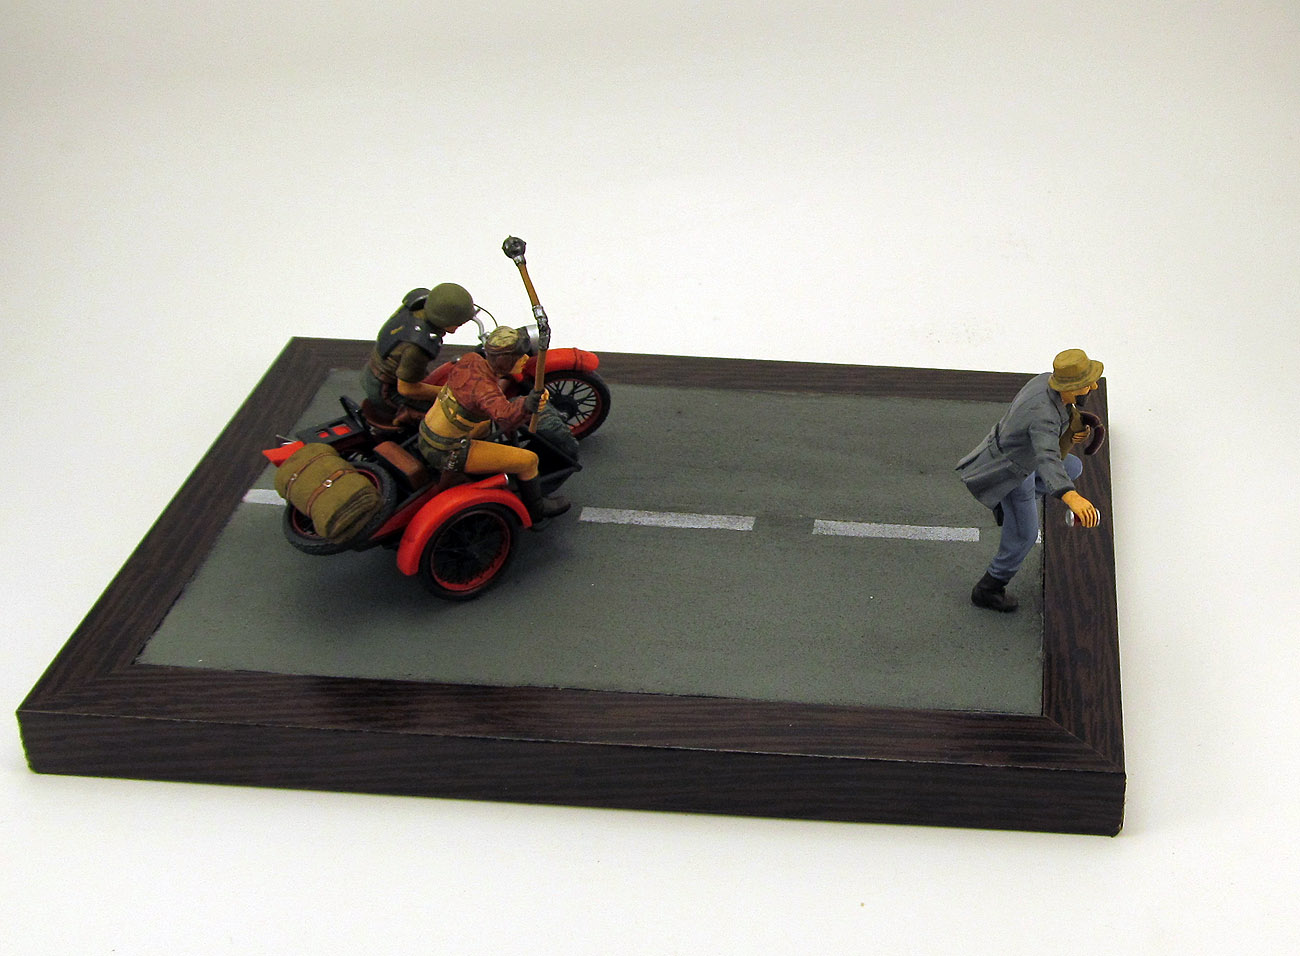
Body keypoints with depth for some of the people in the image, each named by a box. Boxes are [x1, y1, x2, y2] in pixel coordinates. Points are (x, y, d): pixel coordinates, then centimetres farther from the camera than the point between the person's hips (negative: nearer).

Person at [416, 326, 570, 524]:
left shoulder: (471, 360, -5)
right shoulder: (484, 387, -29)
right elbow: (506, 418, -48)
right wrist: (526, 406, -66)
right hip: (448, 454, -9)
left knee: (489, 423, 36)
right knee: (529, 460, 0)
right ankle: (536, 510, 24)